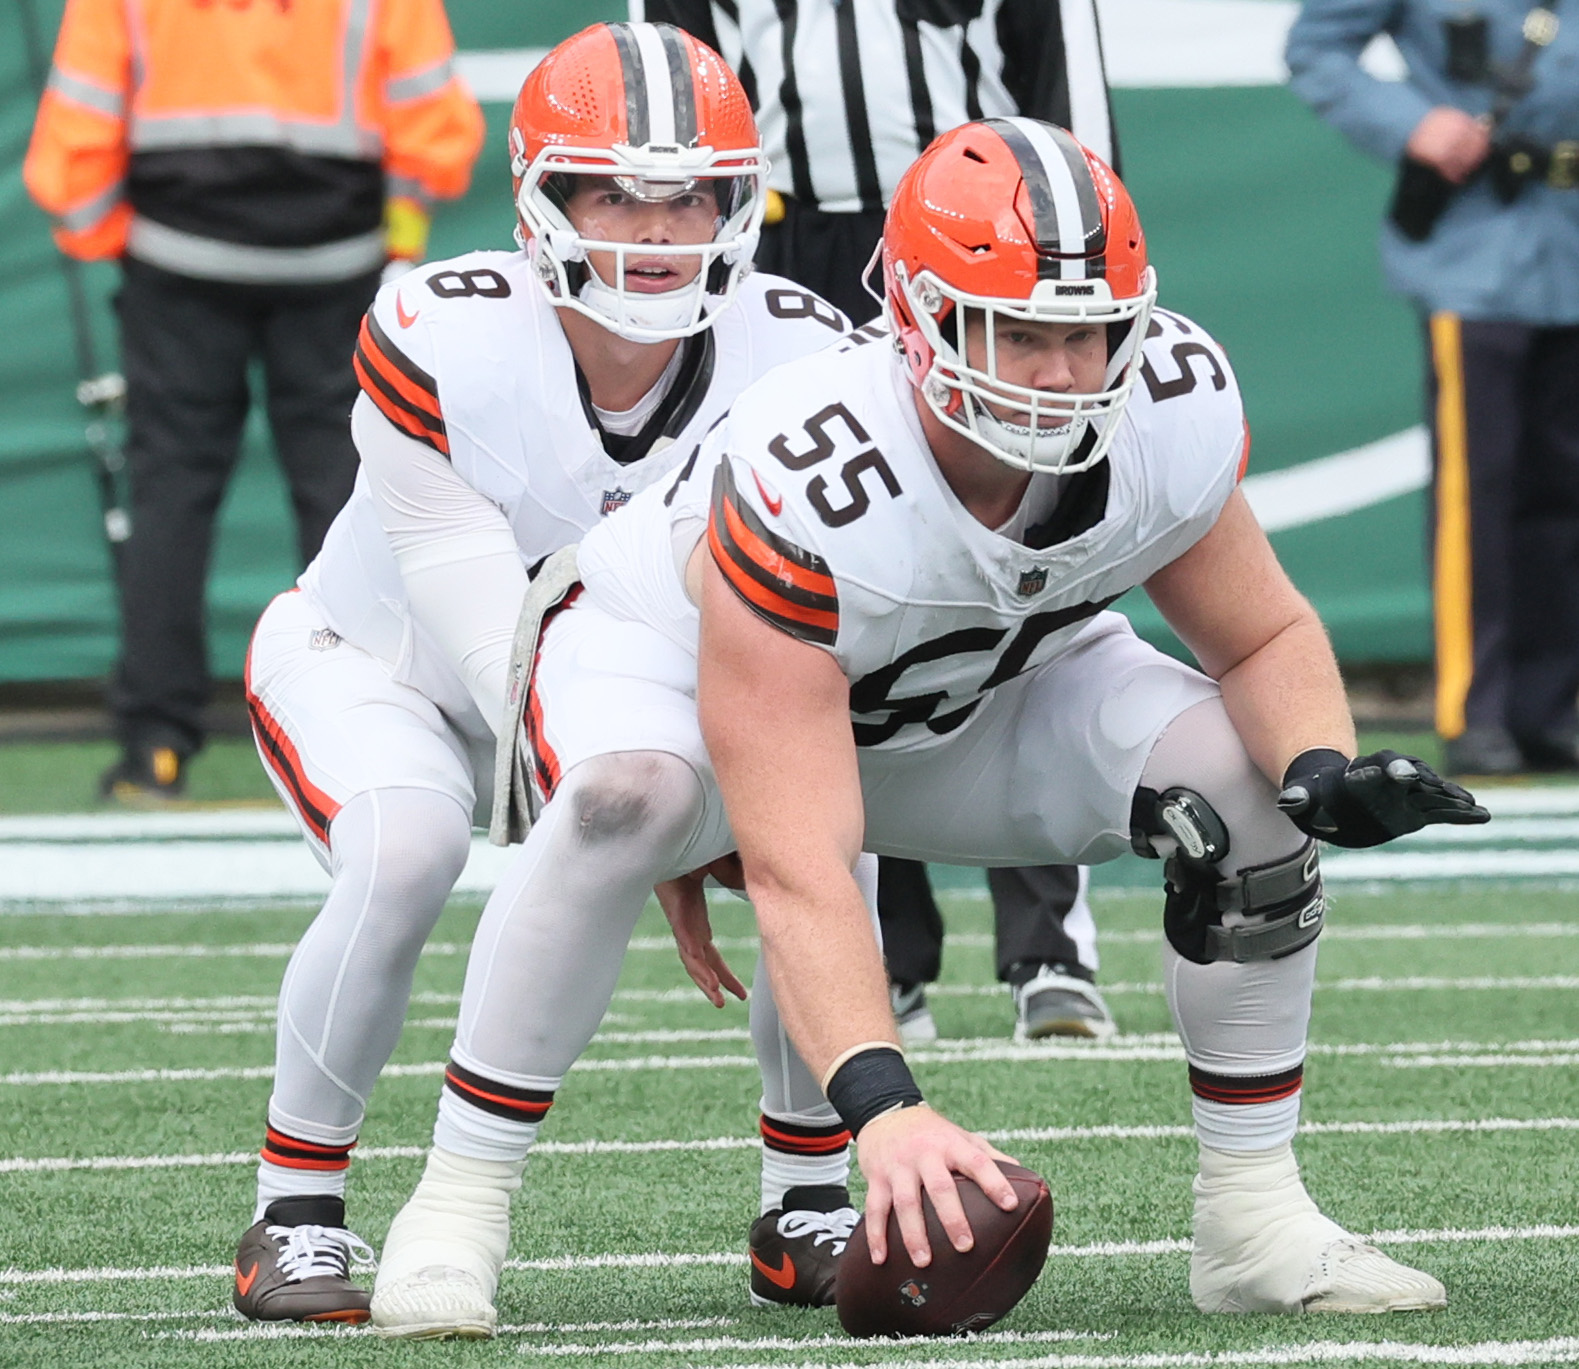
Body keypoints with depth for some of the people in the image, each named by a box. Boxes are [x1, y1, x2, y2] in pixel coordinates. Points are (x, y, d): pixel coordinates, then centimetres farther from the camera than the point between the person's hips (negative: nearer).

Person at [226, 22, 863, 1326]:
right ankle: (297, 1214, -17)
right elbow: (501, 651, -31)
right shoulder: (441, 350, -32)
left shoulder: (798, 360, -22)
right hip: (381, 665, -3)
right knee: (406, 853, -35)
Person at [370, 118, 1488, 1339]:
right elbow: (795, 866, -45)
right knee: (620, 804, -38)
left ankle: (1256, 1219, -3)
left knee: (1250, 779, -18)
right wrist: (884, 1105, -58)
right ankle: (456, 1208, -25)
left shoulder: (1173, 413, -27)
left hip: (979, 695, 5)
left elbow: (1266, 640, -8)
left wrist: (1327, 771, -31)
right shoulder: (807, 492, -42)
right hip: (683, 652, -5)